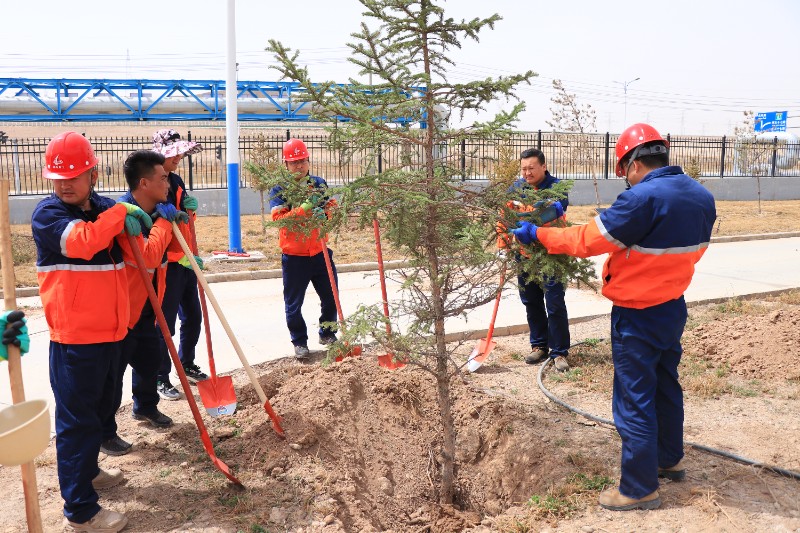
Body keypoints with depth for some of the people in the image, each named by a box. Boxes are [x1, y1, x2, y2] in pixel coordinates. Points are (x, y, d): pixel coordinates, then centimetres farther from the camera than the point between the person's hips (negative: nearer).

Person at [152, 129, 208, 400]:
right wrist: (179, 257, -21)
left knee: (193, 317, 16)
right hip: (166, 264, -8)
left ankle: (187, 366, 33)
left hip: (186, 261, 8)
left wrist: (190, 209, 0)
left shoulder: (176, 181, 11)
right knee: (165, 324, 0)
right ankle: (160, 379, 13)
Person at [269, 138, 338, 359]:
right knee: (294, 303, 5)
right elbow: (278, 217, -17)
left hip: (320, 252, 3)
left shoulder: (319, 183, 7)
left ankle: (327, 334, 32)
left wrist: (324, 212, -17)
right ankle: (299, 342, 23)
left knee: (330, 297, 11)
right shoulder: (279, 189, -4)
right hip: (294, 256, -3)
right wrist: (302, 210, -31)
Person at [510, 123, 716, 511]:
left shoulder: (643, 198, -24)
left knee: (634, 400, 3)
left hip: (638, 316, -8)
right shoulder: (702, 197, 2)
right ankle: (670, 459, 42)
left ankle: (640, 489, 15)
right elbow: (691, 249, 13)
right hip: (674, 307, 9)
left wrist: (536, 234, -9)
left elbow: (587, 240, -20)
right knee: (666, 386, 24)